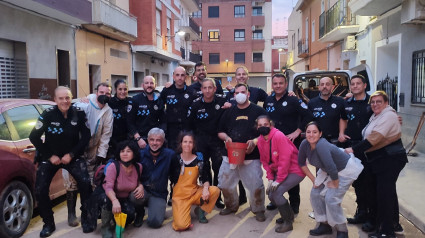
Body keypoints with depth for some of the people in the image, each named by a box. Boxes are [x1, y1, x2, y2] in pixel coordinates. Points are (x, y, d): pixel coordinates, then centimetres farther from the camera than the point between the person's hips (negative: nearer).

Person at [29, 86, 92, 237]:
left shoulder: (79, 113, -11)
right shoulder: (48, 114, -16)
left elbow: (86, 137, -5)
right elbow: (34, 137, -11)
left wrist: (71, 154, -12)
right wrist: (50, 156, -10)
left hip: (72, 156, 0)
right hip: (51, 157, 0)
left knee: (85, 182, -20)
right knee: (40, 190, -10)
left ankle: (86, 219, 0)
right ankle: (48, 224, 14)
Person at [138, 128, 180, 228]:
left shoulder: (170, 155, -4)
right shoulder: (141, 154, -3)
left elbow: (175, 176, 6)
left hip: (159, 194, -1)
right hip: (143, 190, 1)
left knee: (155, 222, -22)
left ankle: (157, 208, 16)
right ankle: (140, 213, 3)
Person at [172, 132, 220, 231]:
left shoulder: (199, 159, 0)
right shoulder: (176, 159, -4)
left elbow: (205, 178, -1)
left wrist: (205, 188, -20)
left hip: (195, 192, 3)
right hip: (180, 195, -3)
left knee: (215, 190, -24)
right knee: (181, 225, -27)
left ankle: (201, 209, 1)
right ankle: (180, 212, 8)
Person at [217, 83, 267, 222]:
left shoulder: (258, 111, 2)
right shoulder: (229, 112, 14)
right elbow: (220, 132, 19)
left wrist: (255, 141, -15)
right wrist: (226, 138, -3)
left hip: (252, 156, -4)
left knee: (256, 184, -7)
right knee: (225, 182, 6)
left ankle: (258, 210, 17)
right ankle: (231, 206, 30)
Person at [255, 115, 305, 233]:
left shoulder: (278, 136, -23)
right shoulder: (260, 140, -1)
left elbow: (285, 158, -24)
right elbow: (265, 161, 7)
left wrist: (278, 180, -20)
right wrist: (270, 178, -3)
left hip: (295, 170, -7)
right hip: (278, 171, 8)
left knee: (276, 192, -20)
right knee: (270, 194, 1)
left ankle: (288, 222, 0)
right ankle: (288, 214, 27)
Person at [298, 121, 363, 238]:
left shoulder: (321, 146, -37)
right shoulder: (304, 144, -15)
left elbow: (332, 169, -37)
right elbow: (301, 162, 1)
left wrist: (335, 184, -20)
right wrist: (313, 179, 2)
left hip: (346, 169, -8)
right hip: (327, 171, 8)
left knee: (331, 198, -15)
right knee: (315, 194, 2)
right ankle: (325, 224, 20)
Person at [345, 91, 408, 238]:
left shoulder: (388, 116, -14)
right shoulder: (375, 117, 18)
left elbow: (374, 139, -22)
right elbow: (369, 138, 20)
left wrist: (354, 149, -20)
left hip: (390, 159, -10)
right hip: (380, 161, 10)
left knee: (384, 193, -7)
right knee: (388, 192, 16)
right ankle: (394, 224, 29)